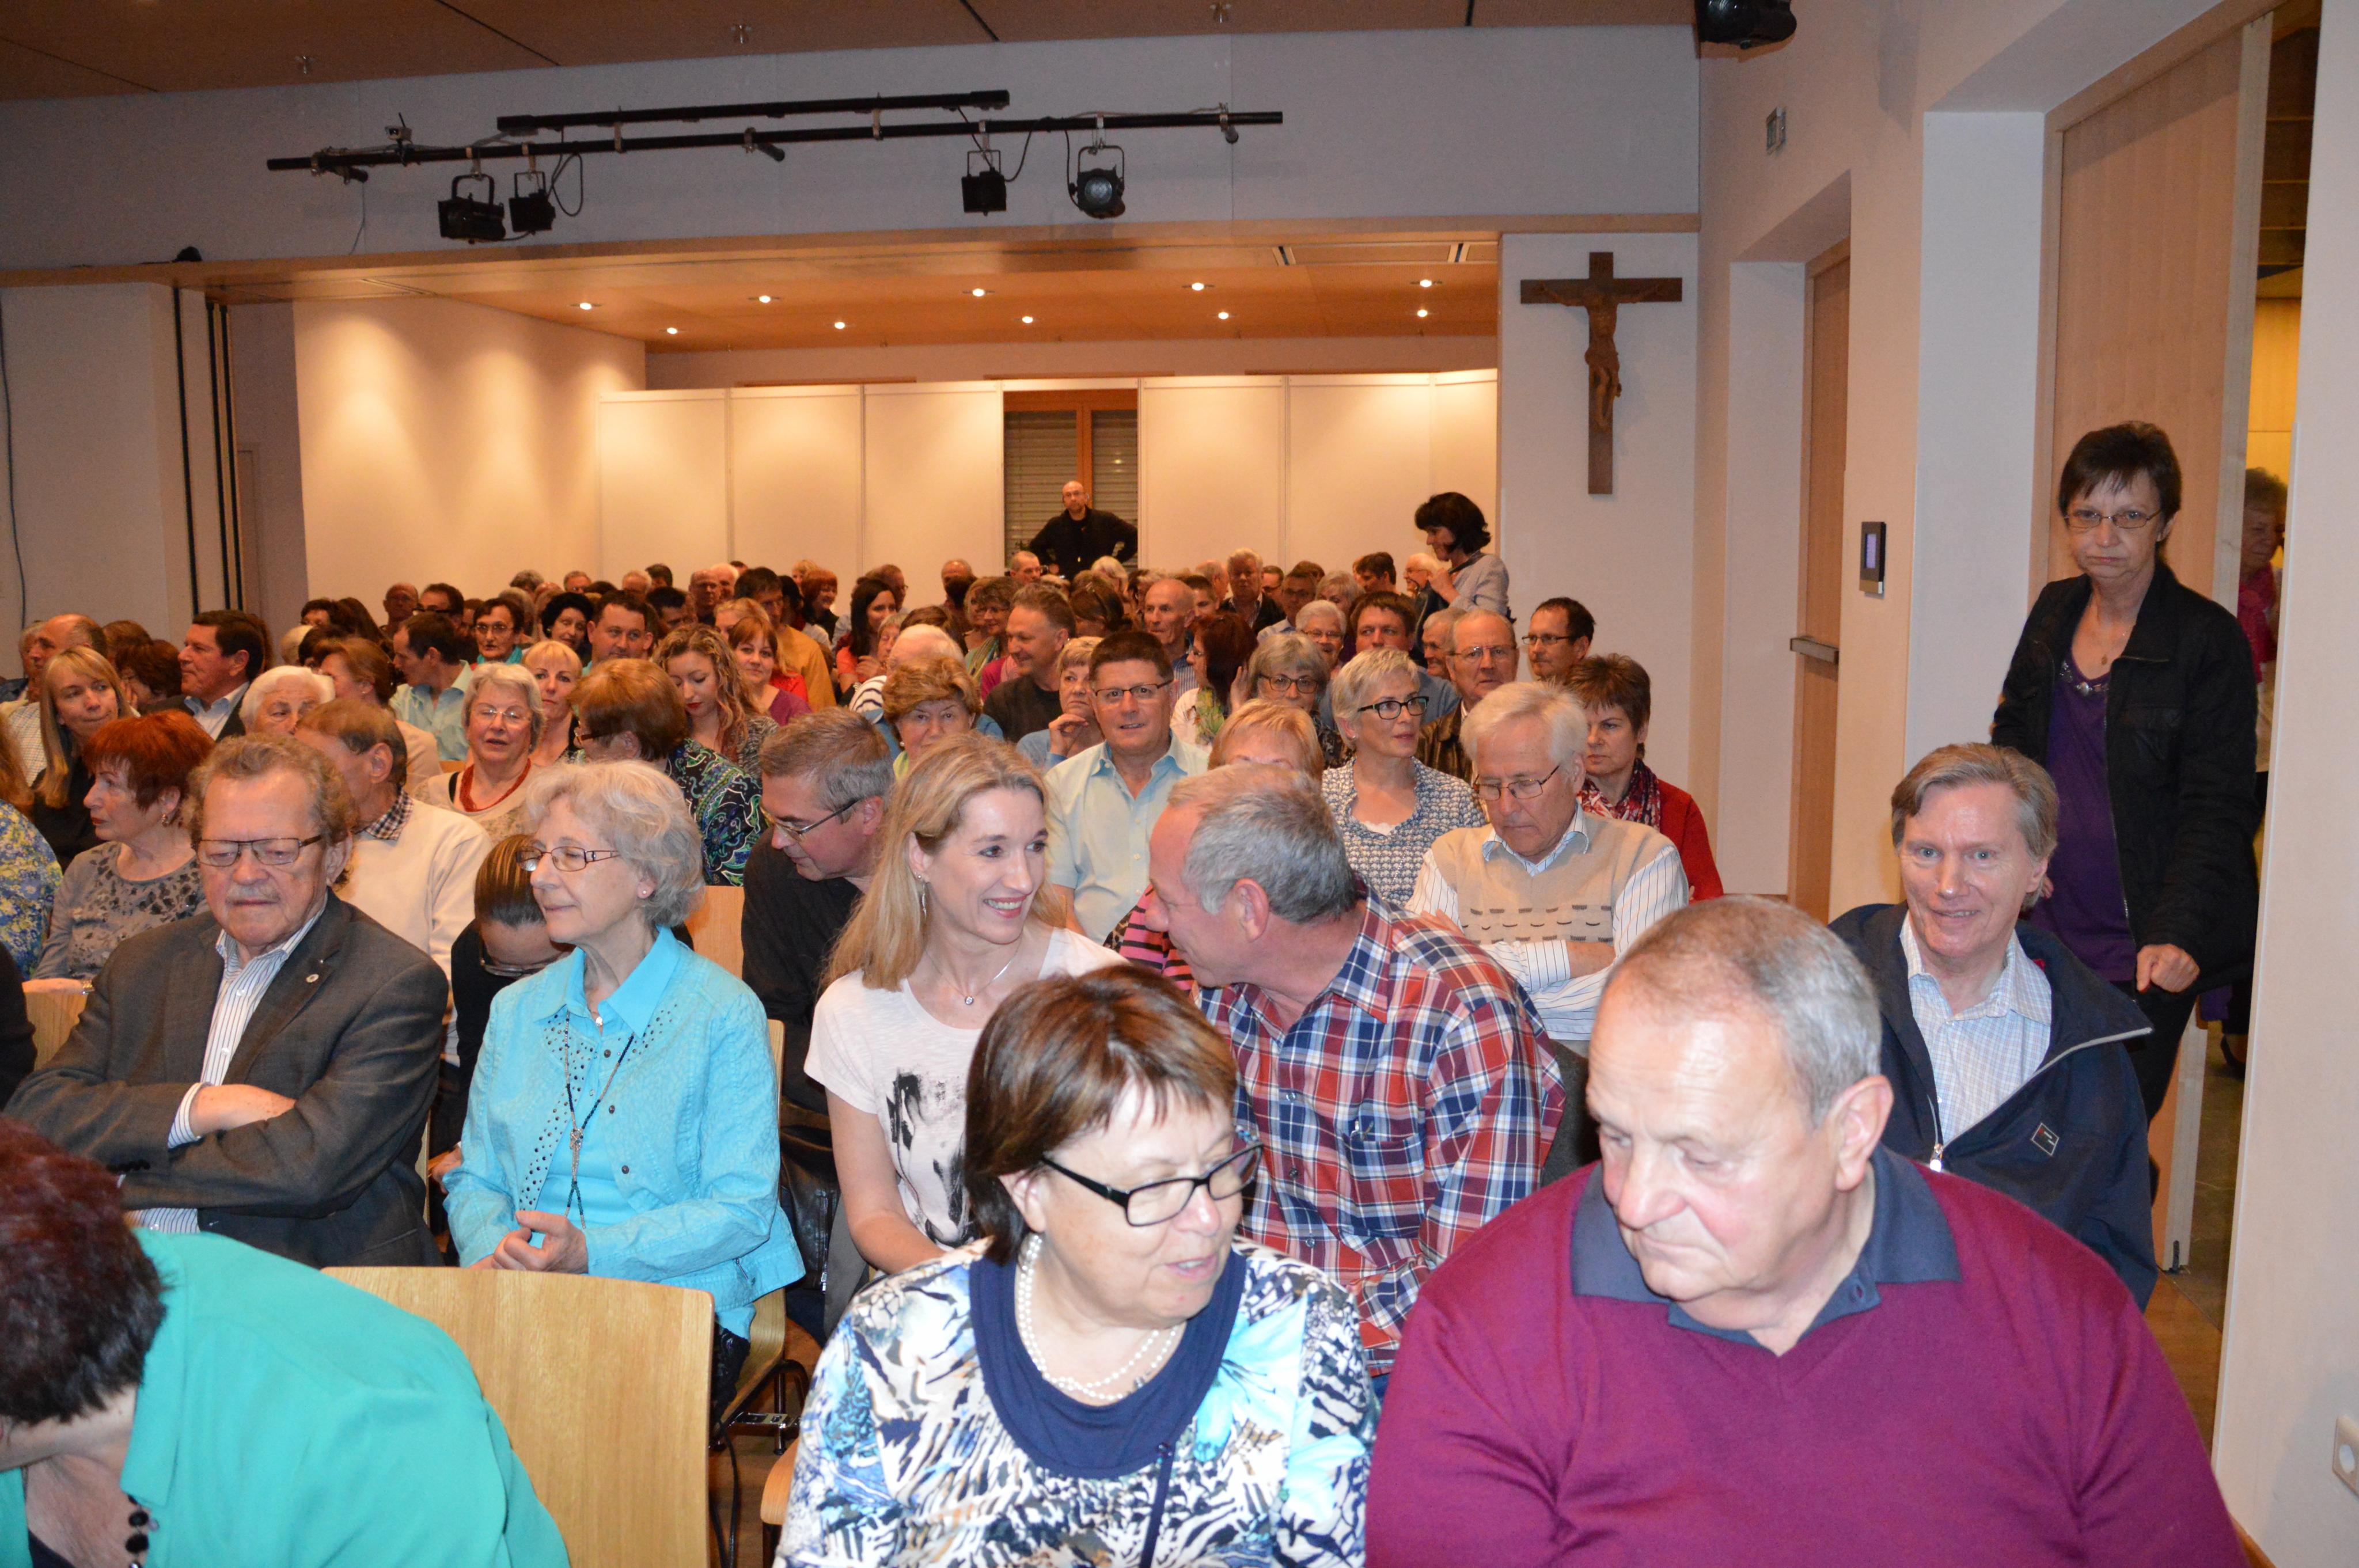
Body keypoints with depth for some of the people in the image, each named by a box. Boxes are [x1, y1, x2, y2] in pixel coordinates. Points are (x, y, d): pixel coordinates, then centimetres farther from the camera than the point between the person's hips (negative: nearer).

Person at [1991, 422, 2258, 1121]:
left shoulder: (2207, 638, -9)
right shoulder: (2055, 610, 7)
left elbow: (2217, 808, -12)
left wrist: (2177, 934, -23)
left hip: (2141, 951, -5)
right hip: (2049, 929, 5)